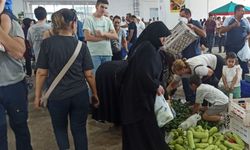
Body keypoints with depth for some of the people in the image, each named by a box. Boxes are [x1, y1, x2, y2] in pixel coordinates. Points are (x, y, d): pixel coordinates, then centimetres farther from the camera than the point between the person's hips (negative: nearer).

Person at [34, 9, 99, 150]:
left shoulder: (47, 43, -7)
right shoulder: (81, 45, -4)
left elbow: (41, 73, -5)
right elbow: (89, 74, -1)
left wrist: (38, 95, 6)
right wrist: (95, 93, 12)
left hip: (56, 96, 0)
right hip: (80, 95, 1)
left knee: (60, 128, 22)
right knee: (79, 129, 15)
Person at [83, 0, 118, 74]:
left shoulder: (108, 20, 12)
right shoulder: (89, 19, -2)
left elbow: (115, 36, 2)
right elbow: (87, 37, -14)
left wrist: (104, 33, -18)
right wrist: (107, 36, -6)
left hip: (107, 53, 5)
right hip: (94, 54, -4)